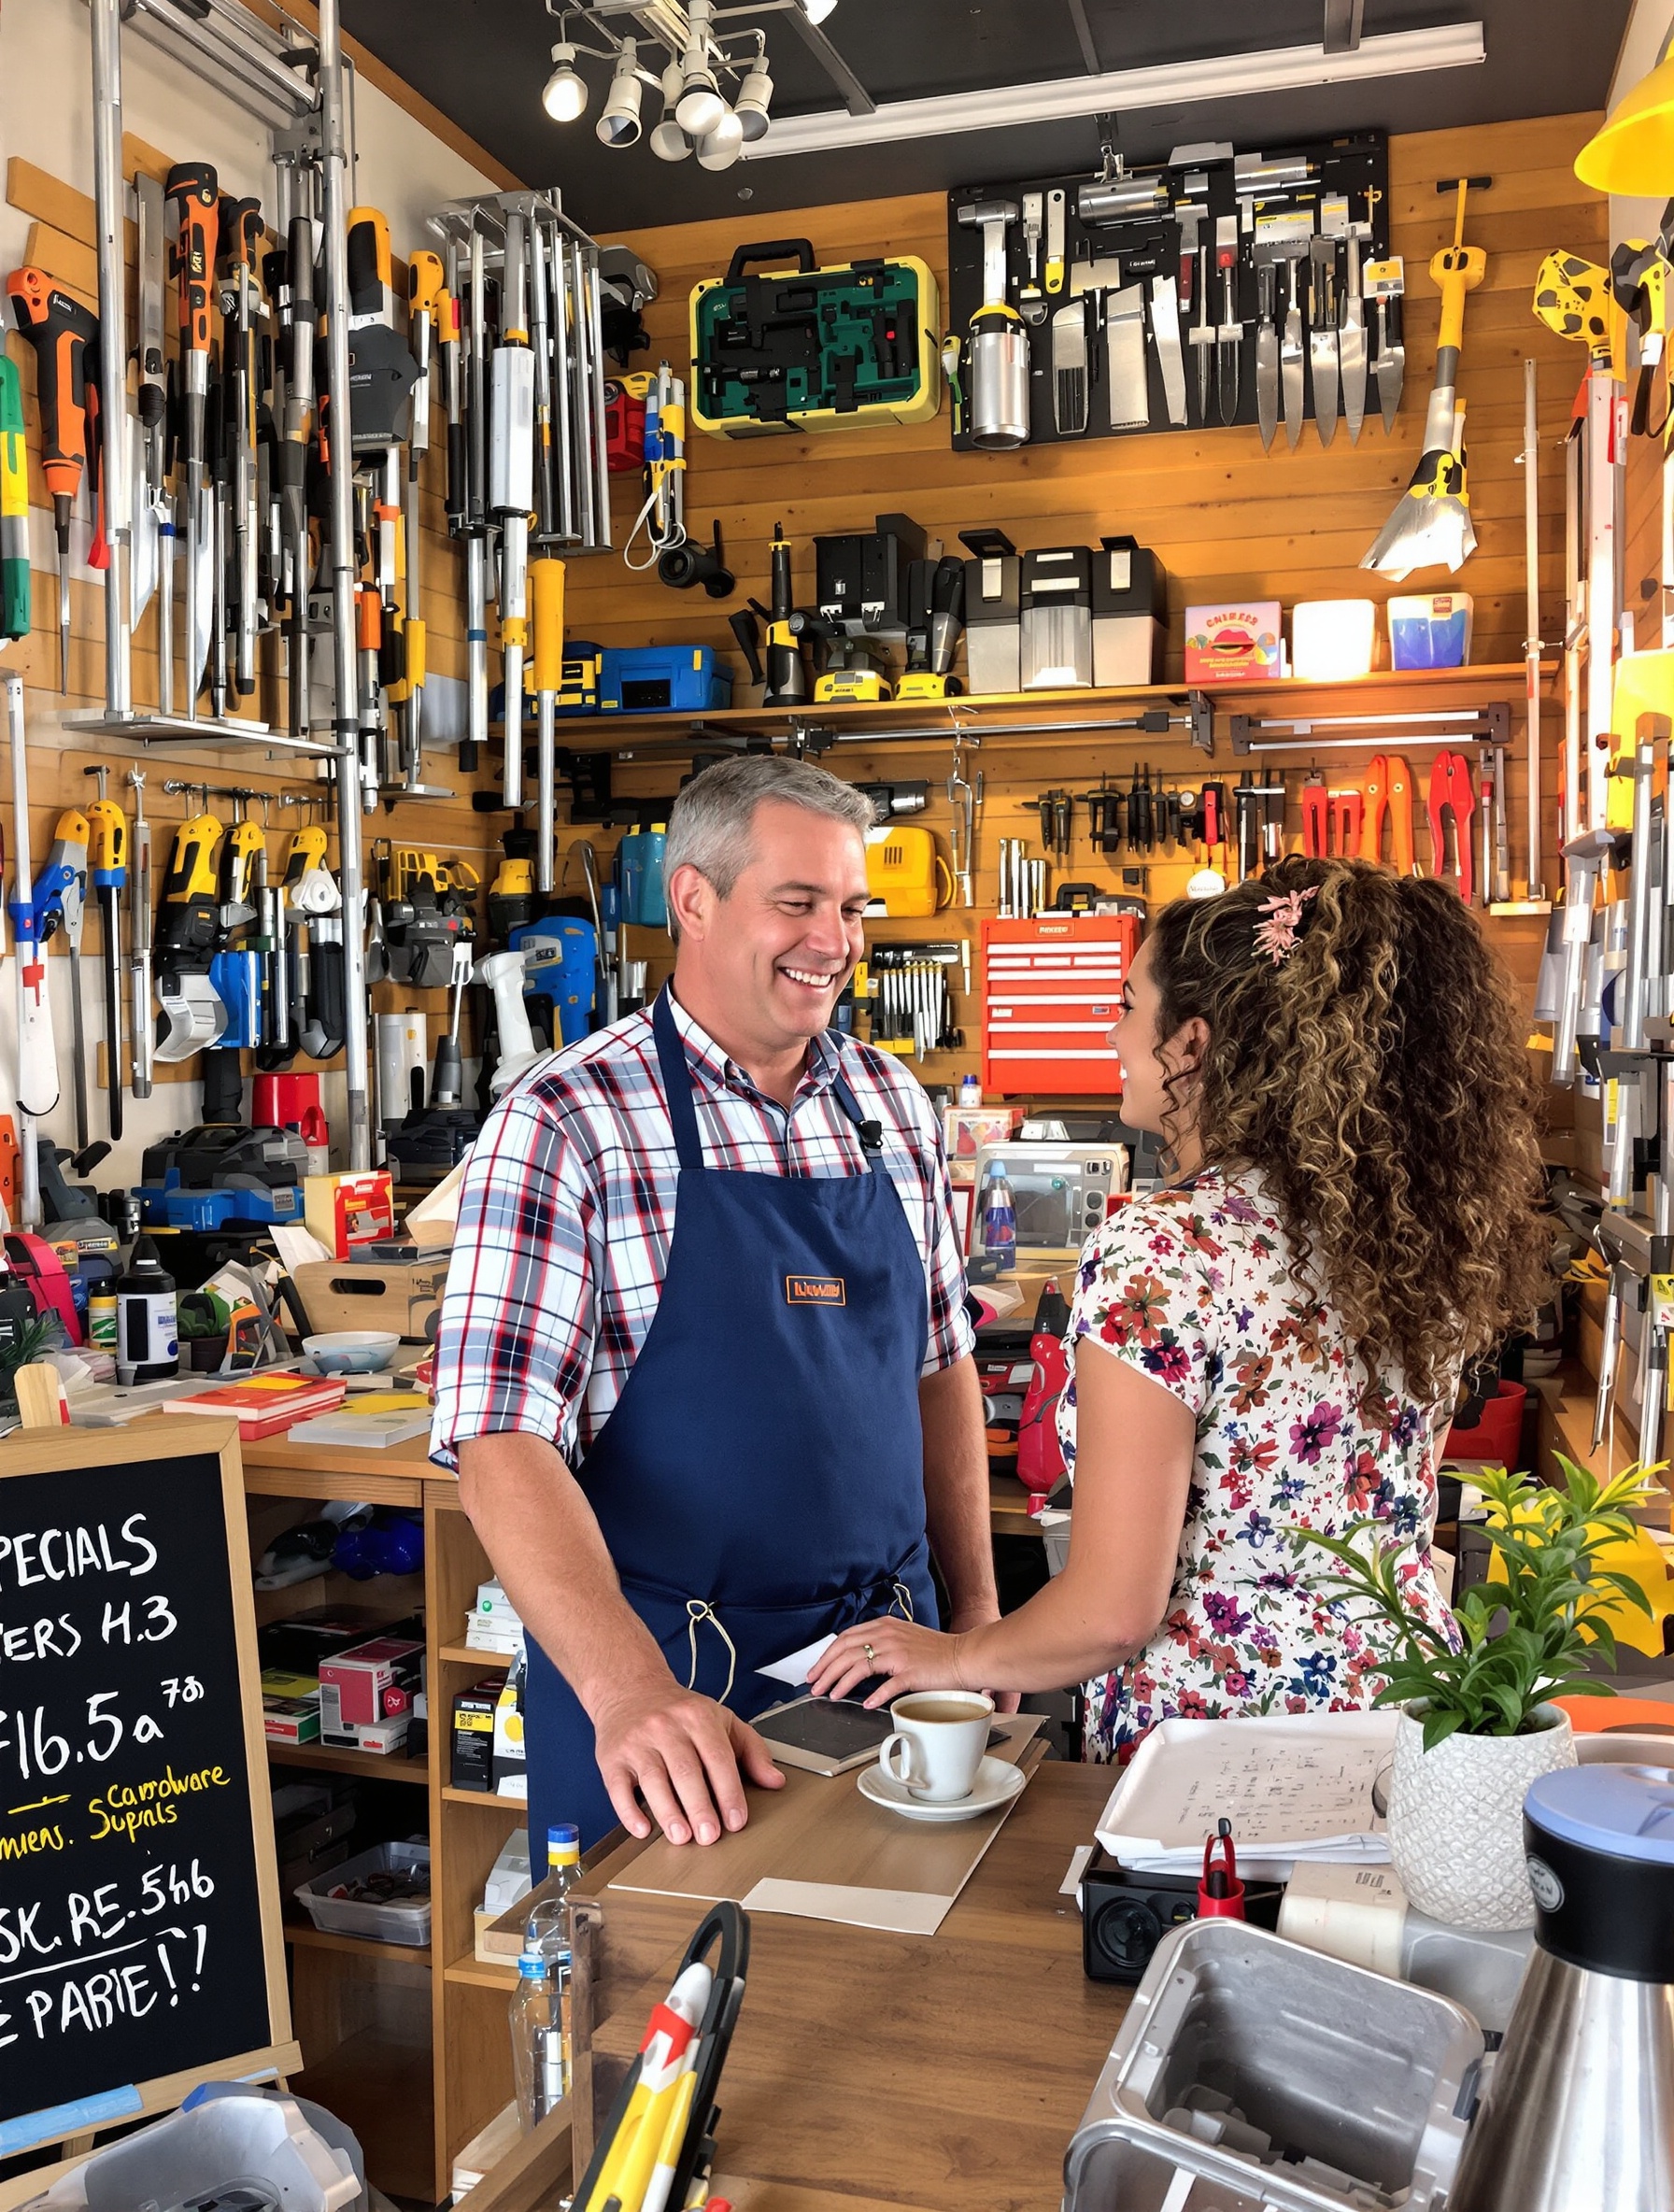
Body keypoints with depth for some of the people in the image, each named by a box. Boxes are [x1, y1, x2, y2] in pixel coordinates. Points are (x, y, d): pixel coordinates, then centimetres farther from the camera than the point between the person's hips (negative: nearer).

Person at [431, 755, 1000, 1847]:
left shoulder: (895, 1104, 4)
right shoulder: (566, 1124, -14)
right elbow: (505, 1441, -21)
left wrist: (979, 1608, 9)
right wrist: (629, 1686, -33)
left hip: (885, 1643, 5)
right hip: (653, 1673, -5)